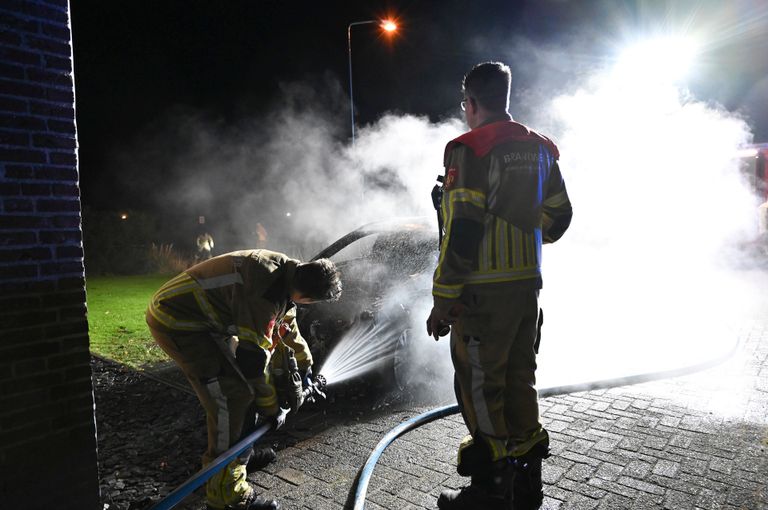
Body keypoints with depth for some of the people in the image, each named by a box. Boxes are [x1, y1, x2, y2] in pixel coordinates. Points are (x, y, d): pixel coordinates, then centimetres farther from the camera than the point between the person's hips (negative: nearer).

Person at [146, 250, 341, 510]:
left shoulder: (285, 274, 0)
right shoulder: (266, 293, -31)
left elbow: (287, 326, 18)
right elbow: (254, 355, -23)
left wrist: (305, 364, 32)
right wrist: (271, 408, -9)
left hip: (201, 317, 10)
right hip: (176, 321, -10)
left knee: (240, 383, 17)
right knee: (232, 396, -12)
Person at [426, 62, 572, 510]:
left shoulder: (471, 149, -13)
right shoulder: (538, 148, 11)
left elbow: (462, 231, -19)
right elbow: (560, 215, 16)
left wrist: (443, 299, -15)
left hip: (485, 291, -8)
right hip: (529, 284, 8)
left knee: (480, 385, 3)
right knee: (520, 379, 17)